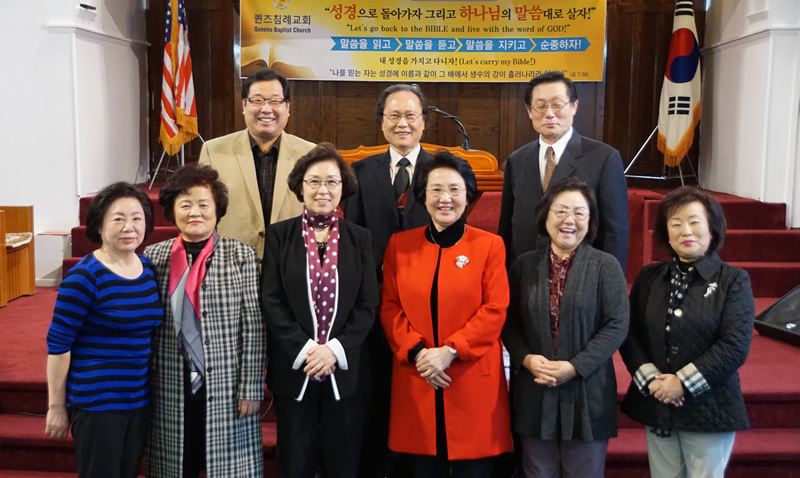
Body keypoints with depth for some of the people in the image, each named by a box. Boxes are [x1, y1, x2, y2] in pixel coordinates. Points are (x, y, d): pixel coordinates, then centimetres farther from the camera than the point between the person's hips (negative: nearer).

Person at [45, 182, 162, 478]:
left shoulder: (149, 268, 4)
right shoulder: (84, 276, -15)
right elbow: (58, 344, -12)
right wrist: (56, 406, -9)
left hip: (139, 399, 6)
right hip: (96, 403, -6)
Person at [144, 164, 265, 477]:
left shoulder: (241, 256, -2)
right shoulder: (153, 257, 3)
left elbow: (253, 327, -4)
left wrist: (251, 388, -7)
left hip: (226, 391, -2)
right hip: (170, 392, 2)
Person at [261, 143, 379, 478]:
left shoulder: (360, 239, 5)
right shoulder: (279, 235, 2)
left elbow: (368, 305, 0)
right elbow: (271, 302, -4)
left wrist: (336, 349, -13)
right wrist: (303, 350, -14)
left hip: (346, 370, 1)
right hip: (293, 368, -1)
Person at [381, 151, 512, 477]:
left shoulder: (490, 245, 0)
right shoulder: (400, 245, 6)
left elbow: (495, 310, -6)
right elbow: (390, 308, 4)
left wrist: (450, 350, -14)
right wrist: (416, 352, -10)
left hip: (473, 379, -2)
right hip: (416, 379, 2)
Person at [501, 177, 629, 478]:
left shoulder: (606, 266, 0)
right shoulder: (524, 265, 8)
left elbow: (616, 326, -8)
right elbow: (509, 324, 7)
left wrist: (575, 367, -16)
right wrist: (526, 358, -11)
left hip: (587, 394, -2)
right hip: (534, 395, 2)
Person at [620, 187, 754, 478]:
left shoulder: (733, 280, -4)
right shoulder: (649, 277, 6)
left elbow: (735, 346, -13)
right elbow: (630, 334, 2)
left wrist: (684, 383, -16)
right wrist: (649, 378, -12)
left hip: (708, 408, -3)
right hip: (656, 407, 3)